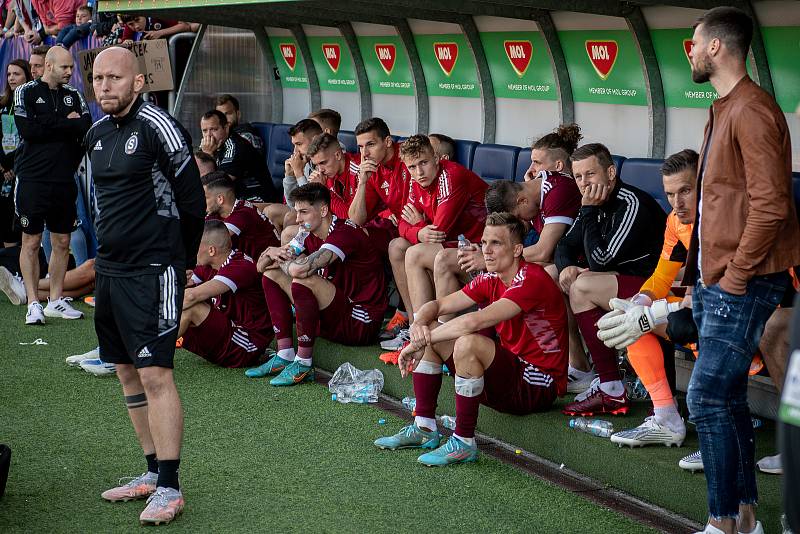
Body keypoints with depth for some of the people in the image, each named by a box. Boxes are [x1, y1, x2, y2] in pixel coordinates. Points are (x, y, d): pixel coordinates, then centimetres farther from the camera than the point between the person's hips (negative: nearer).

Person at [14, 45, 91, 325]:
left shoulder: (74, 95, 12)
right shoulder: (26, 92, 0)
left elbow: (87, 128, -2)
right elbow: (28, 129, -14)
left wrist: (50, 125, -10)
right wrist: (67, 124, -7)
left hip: (64, 181, 5)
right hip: (33, 179, -4)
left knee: (62, 242, 7)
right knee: (31, 242, -1)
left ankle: (56, 300, 16)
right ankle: (33, 304, 3)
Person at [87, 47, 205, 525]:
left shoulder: (159, 127, -13)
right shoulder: (97, 134, 11)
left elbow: (192, 201, -9)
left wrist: (181, 264, 0)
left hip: (152, 271, -9)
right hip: (110, 270, 9)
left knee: (155, 374, -11)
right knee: (127, 372, 13)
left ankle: (169, 487, -7)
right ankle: (153, 472, 23)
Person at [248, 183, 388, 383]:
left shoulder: (345, 233, -19)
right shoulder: (313, 237, 9)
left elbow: (300, 268, -33)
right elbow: (261, 266, 12)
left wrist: (281, 261, -10)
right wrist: (271, 252, -12)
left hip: (361, 324, -10)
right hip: (330, 322, 10)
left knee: (303, 280, -31)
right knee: (271, 275, 7)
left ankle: (303, 364, -20)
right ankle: (285, 356, -2)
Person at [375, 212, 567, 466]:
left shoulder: (532, 280, -21)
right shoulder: (490, 280, 6)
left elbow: (474, 322, -31)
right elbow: (437, 305, 7)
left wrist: (421, 341, -23)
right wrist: (418, 324, -18)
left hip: (538, 386, -9)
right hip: (510, 367, 9)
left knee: (467, 343, -33)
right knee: (429, 332, 3)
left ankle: (463, 443, -25)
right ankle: (424, 429, -1)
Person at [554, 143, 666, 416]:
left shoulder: (632, 204, -22)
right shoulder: (598, 203, 7)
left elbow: (600, 260, -24)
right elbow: (566, 244, 13)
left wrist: (589, 211, -18)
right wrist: (567, 266, -10)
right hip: (625, 278, 10)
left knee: (582, 287, -26)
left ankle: (612, 391, -21)